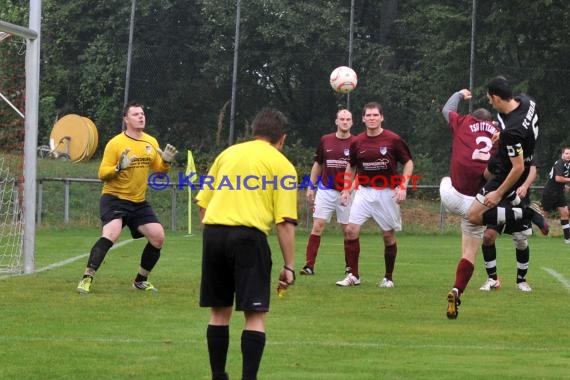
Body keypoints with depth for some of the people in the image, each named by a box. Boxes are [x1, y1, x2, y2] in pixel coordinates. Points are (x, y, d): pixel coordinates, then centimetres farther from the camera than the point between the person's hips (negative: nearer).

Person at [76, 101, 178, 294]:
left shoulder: (151, 142, 8)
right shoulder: (115, 143, -10)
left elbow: (160, 170, 17)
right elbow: (102, 174, -11)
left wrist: (166, 161, -5)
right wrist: (119, 167, -29)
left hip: (140, 202, 6)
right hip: (115, 198, -6)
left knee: (158, 237, 1)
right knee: (111, 234, -28)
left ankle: (141, 280, 20)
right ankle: (86, 279, -25)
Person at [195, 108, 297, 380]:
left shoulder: (228, 153, 18)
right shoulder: (282, 165, 5)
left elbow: (203, 203, 18)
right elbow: (285, 222, -2)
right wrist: (289, 267, 1)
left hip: (213, 232, 5)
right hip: (248, 235, -5)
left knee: (219, 312, 15)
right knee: (255, 315, 0)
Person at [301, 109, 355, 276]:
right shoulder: (325, 140, 6)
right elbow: (318, 165, 15)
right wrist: (311, 187, 12)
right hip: (325, 191, 2)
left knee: (348, 230, 3)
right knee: (317, 226, -7)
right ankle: (309, 265, -7)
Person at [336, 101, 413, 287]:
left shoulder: (393, 140, -8)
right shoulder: (357, 142, 1)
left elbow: (408, 162, 0)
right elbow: (351, 167, 17)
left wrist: (403, 187, -10)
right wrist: (346, 189, 9)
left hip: (387, 193, -2)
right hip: (364, 191, 2)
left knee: (388, 235, 3)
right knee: (351, 230, -10)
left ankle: (388, 277, 18)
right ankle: (353, 275, -1)